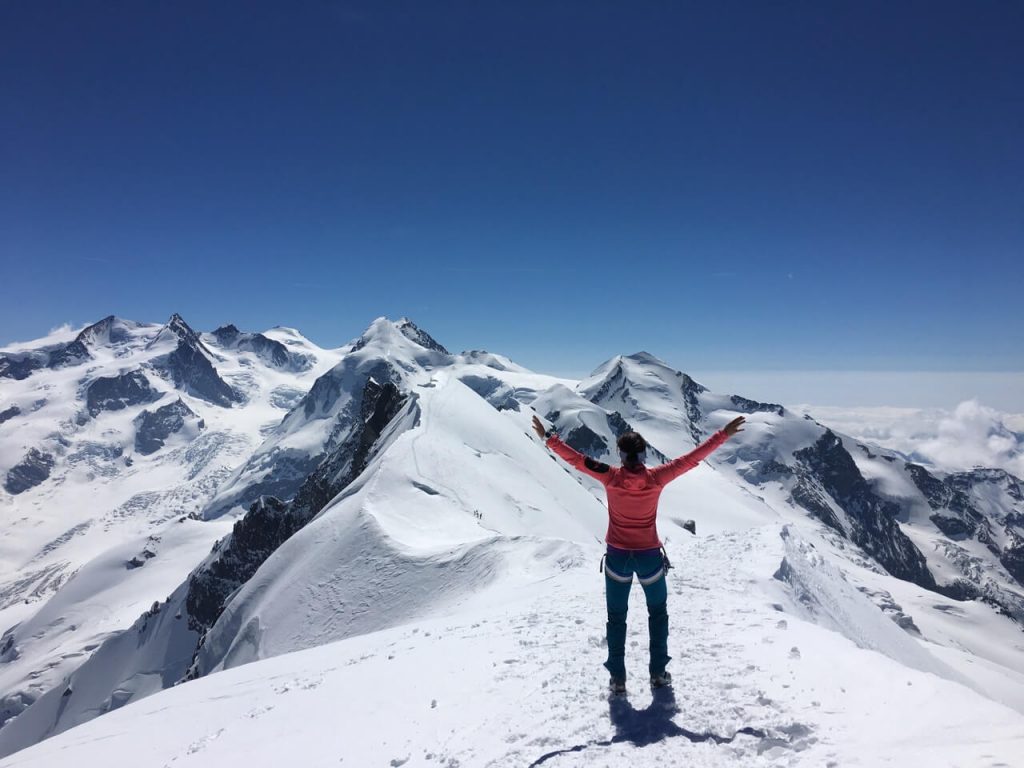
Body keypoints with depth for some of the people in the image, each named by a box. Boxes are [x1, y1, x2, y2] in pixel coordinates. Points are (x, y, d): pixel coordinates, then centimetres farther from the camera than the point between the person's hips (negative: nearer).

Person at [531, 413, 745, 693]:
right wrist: (724, 434, -3)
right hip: (649, 556, 0)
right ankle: (658, 672, 30)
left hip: (617, 556, 0)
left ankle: (617, 677, 23)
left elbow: (576, 459, -13)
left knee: (616, 616, 17)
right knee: (658, 612, 24)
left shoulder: (610, 477, -18)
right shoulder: (656, 478, -17)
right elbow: (693, 458, -12)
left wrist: (548, 437, -3)